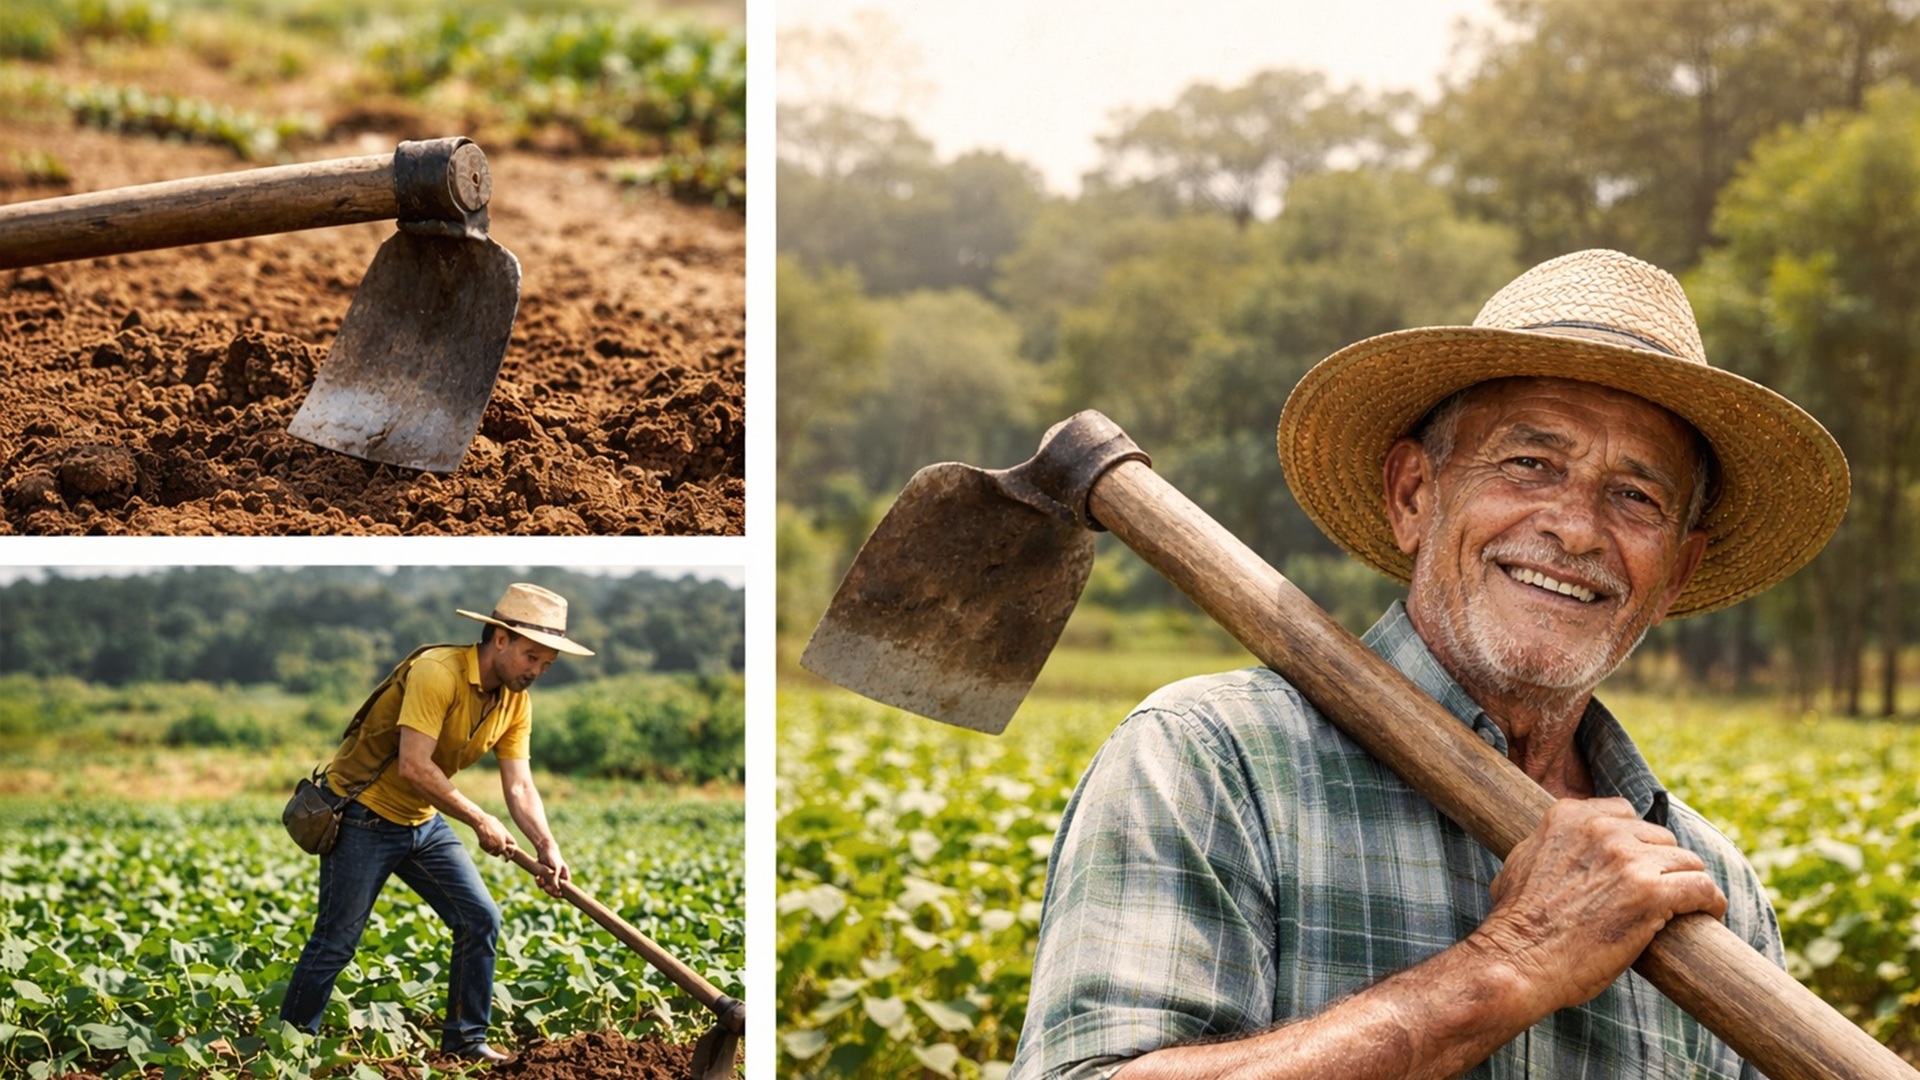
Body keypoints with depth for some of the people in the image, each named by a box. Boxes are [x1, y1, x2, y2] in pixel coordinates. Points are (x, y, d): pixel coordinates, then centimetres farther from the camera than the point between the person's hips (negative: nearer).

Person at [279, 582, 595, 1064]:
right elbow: (413, 766, -31)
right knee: (335, 943, -2)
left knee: (480, 918, 1)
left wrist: (547, 847, -20)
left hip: (424, 822, 8)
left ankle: (465, 1040, 12)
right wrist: (479, 821, -26)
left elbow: (520, 786, -4)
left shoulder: (516, 703, -2)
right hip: (363, 817, -8)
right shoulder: (437, 672, -26)